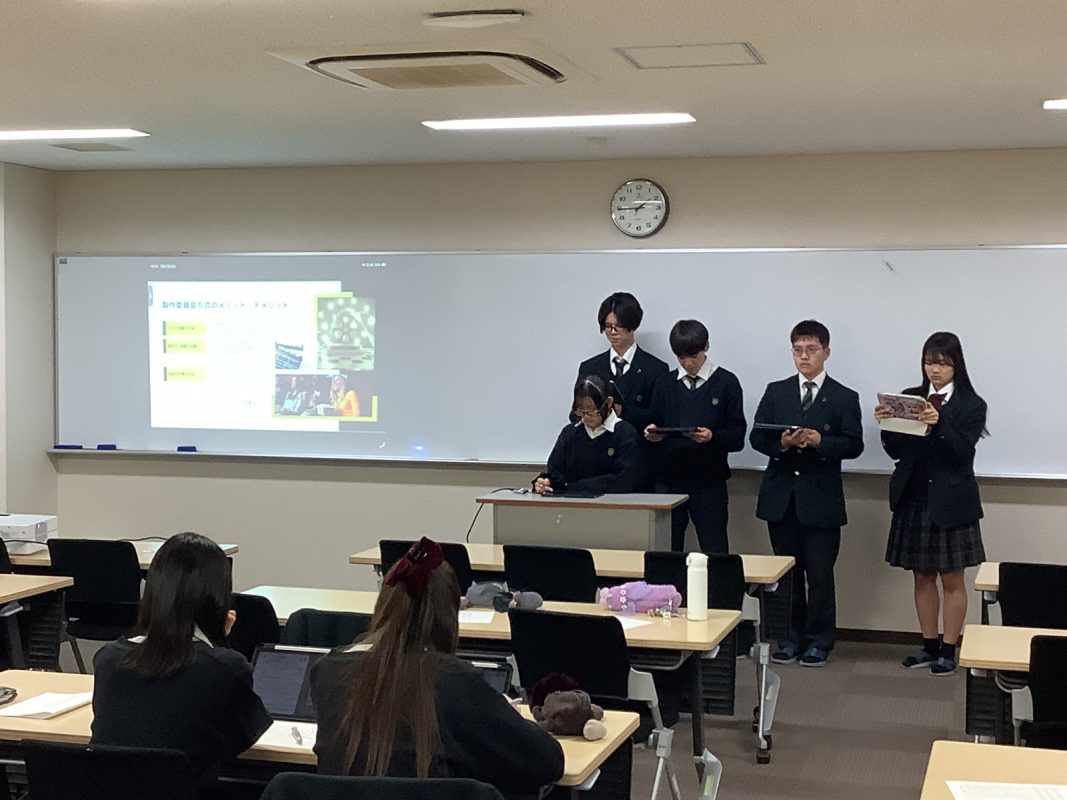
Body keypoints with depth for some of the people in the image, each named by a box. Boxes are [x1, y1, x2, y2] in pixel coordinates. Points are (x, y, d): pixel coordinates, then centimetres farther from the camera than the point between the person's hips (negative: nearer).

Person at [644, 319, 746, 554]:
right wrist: (652, 434, -9)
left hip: (709, 481, -3)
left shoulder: (726, 383, 2)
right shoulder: (665, 383, 12)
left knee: (714, 552, -3)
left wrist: (712, 437, -21)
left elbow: (737, 436, -3)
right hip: (669, 478, 3)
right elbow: (654, 424, 14)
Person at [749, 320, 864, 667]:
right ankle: (790, 638, 20)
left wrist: (819, 441, -20)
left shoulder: (844, 398, 2)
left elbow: (854, 445, -5)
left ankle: (818, 642, 12)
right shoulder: (776, 392, 9)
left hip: (821, 499, -3)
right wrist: (782, 443, -15)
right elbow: (757, 437, 4)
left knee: (820, 574, 1)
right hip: (781, 497, 3)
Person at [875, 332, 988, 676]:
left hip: (951, 502, -4)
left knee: (952, 580, 4)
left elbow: (962, 453, -14)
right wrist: (886, 425, -16)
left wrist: (938, 424, -29)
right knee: (922, 577, 11)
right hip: (914, 499, 4)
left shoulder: (971, 406, -4)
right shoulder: (909, 399, 4)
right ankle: (930, 646, 21)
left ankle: (949, 651, 11)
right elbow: (897, 451, 2)